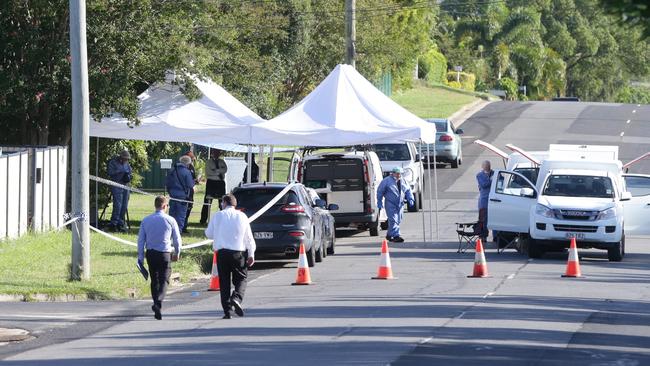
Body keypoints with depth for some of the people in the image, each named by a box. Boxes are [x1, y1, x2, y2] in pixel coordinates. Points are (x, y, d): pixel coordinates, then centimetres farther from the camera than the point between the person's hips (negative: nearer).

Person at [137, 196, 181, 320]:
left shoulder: (146, 220, 3)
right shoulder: (170, 220, -4)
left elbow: (141, 240, 3)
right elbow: (177, 239, 2)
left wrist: (140, 258, 7)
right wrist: (177, 253, 19)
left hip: (150, 254, 3)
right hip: (165, 254, -3)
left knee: (154, 280, 16)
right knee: (164, 281, -1)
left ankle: (157, 307, 19)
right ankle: (158, 302, -24)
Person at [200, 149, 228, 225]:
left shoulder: (222, 162, 14)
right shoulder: (209, 162, 4)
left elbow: (225, 170, -4)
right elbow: (209, 172, -9)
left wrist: (215, 170, -13)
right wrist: (219, 173, -10)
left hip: (221, 182, 3)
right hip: (211, 182, -3)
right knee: (207, 201, -3)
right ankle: (203, 220, 0)